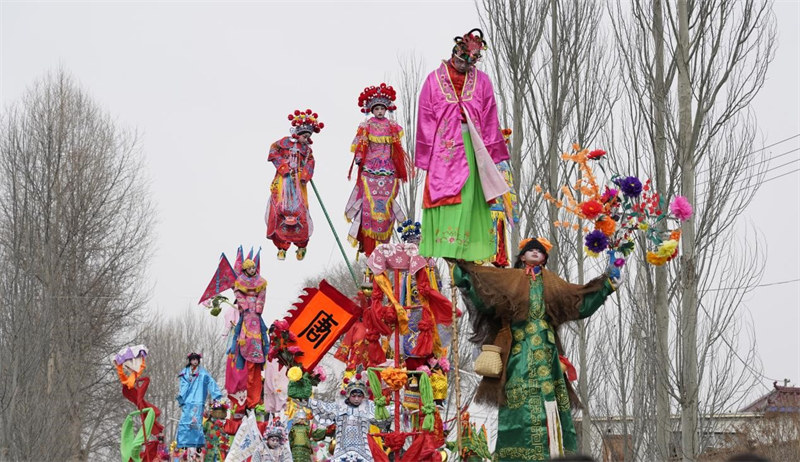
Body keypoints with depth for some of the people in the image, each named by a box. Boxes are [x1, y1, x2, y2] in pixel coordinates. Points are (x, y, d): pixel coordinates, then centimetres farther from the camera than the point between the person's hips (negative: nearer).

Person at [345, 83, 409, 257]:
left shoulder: (392, 126, 12)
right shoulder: (366, 126, 6)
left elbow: (397, 149, 15)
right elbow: (359, 146, 4)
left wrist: (400, 170, 11)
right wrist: (359, 157, -12)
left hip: (388, 171, 2)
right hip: (370, 169, -2)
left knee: (386, 206, -2)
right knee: (370, 204, -11)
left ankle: (382, 246, 5)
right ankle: (368, 247, -8)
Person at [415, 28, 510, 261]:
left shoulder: (481, 81, 9)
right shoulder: (435, 80, 5)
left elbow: (489, 119, 9)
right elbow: (426, 119, 4)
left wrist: (488, 153, 3)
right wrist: (427, 155, -1)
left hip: (471, 148, 2)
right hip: (444, 149, -2)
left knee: (469, 198, -2)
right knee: (443, 196, -8)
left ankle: (466, 252, -1)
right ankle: (441, 251, -10)